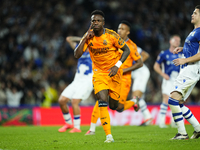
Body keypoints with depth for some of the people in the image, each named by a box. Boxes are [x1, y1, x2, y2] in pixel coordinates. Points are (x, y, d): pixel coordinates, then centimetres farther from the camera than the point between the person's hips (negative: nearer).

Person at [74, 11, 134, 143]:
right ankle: (109, 136, -17)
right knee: (102, 102, -18)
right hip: (99, 72, 1)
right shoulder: (88, 36, -7)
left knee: (113, 106, 3)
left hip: (114, 72, -1)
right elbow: (77, 55, -14)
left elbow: (126, 50, -5)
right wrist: (86, 38, -24)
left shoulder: (111, 35, -14)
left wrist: (117, 66, -17)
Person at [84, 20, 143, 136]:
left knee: (119, 107, -6)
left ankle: (133, 102, 28)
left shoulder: (131, 46, -7)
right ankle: (92, 129, -6)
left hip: (124, 78, -4)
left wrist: (125, 70, -15)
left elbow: (140, 63, -6)